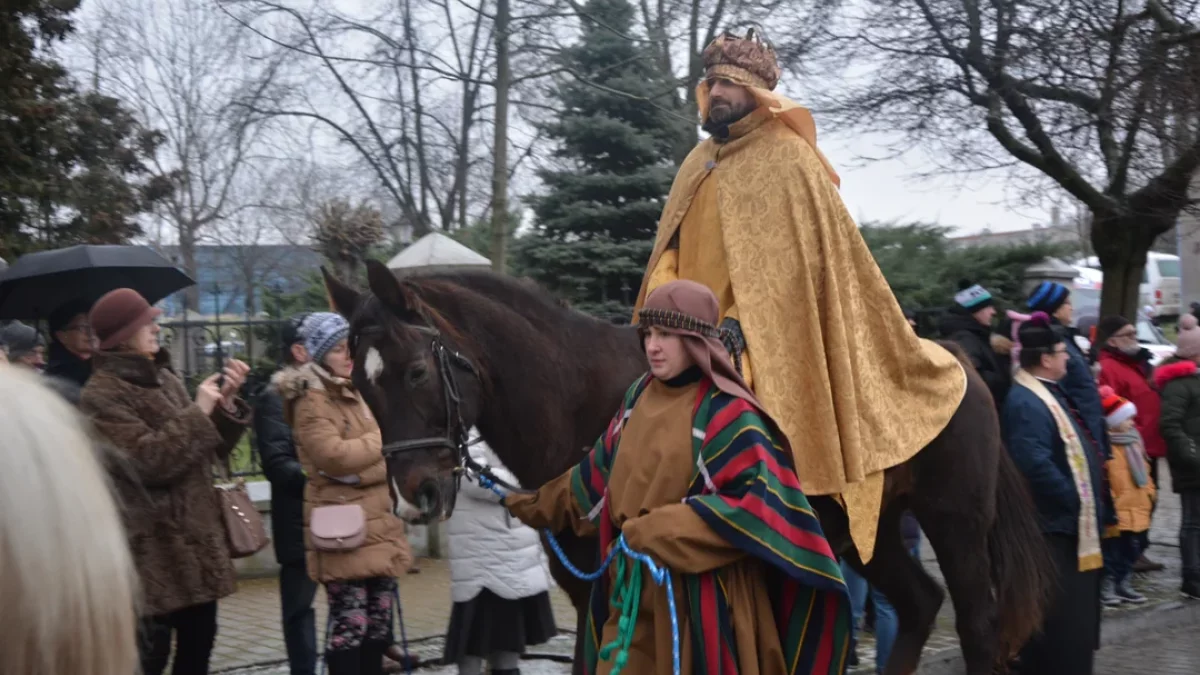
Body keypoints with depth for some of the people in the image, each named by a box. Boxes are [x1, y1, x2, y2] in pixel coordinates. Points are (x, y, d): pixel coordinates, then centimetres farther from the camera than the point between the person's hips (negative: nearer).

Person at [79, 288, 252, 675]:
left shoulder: (163, 378, 13)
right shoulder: (101, 395, -11)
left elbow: (207, 449, 17)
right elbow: (150, 460, -21)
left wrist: (225, 404, 1)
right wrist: (198, 412, -15)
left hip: (196, 535, 8)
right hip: (154, 546, -8)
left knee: (199, 643, 14)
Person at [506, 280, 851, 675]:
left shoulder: (725, 413, -14)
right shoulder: (639, 397, 7)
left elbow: (757, 502, -21)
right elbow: (600, 474, 20)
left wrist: (664, 530, -24)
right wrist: (545, 506, 26)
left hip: (702, 598, -6)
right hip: (634, 591, 7)